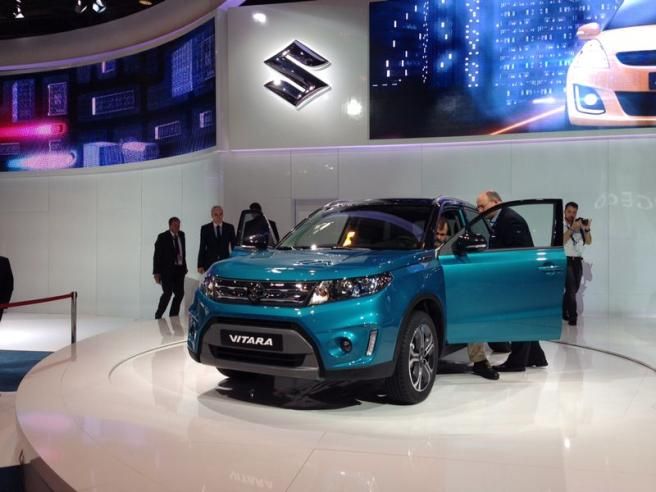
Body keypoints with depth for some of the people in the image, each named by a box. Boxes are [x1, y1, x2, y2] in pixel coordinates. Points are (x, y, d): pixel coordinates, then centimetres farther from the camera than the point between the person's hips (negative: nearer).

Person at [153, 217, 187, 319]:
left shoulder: (181, 235, 10)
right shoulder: (162, 237, -5)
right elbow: (157, 256, -6)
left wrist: (184, 267, 12)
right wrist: (156, 272, -10)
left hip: (180, 269, 5)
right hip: (167, 270, -5)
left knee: (180, 293, 2)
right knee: (167, 293, -12)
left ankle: (173, 316, 15)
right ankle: (158, 316, 5)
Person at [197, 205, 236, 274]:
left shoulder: (229, 227, 6)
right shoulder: (205, 228, 4)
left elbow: (234, 246, 8)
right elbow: (202, 248, 4)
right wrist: (200, 265, -2)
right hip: (210, 263, -1)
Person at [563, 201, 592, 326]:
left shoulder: (579, 226, 12)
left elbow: (589, 242, 10)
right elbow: (560, 241, -16)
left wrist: (587, 229, -7)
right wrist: (572, 229, -20)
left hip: (578, 261, 5)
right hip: (566, 261, -5)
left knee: (573, 289, 10)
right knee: (571, 289, -11)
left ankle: (564, 312, 26)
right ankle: (573, 317, -8)